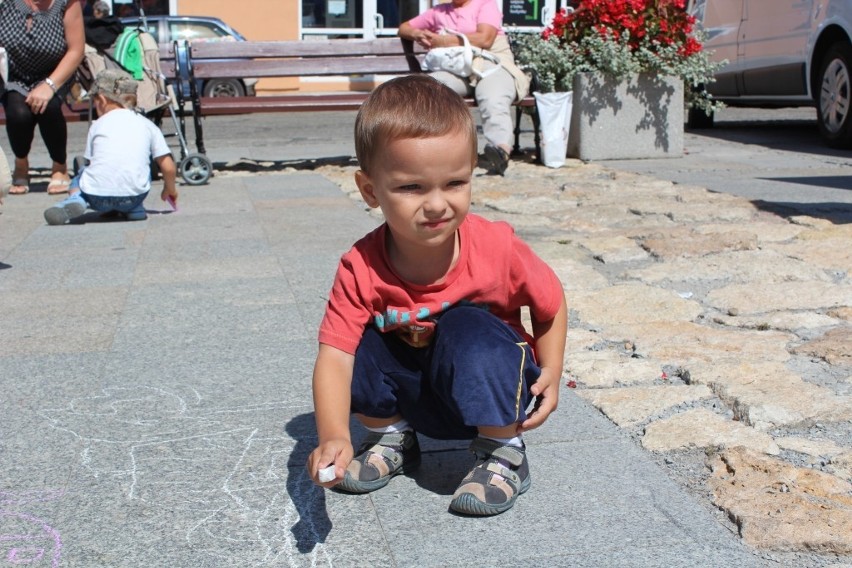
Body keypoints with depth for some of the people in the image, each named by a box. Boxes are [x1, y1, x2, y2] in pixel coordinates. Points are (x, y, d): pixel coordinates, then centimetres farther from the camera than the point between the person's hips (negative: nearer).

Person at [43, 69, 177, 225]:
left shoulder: (98, 125, 14)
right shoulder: (147, 125, 14)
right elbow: (168, 167, 11)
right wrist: (170, 189, 32)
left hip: (97, 196, -1)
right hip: (134, 196, 1)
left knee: (81, 175, 33)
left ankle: (75, 198, 0)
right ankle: (135, 209, 12)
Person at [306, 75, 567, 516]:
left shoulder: (497, 249, -24)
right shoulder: (361, 270, -24)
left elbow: (550, 302, -4)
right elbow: (333, 357, -32)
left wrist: (550, 374, -14)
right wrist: (333, 438, -48)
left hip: (489, 391, -2)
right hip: (413, 394, 2)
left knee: (468, 328, -32)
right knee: (360, 344, -22)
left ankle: (503, 452, -9)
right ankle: (390, 438, 9)